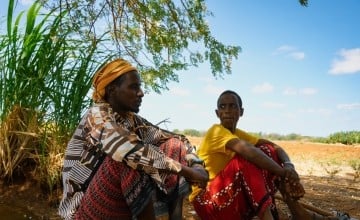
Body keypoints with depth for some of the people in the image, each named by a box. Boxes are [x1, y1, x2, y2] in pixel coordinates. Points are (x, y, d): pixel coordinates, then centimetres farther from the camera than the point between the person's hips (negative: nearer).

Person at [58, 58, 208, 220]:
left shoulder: (133, 120, 5)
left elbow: (179, 140, 2)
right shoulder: (97, 115, -16)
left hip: (121, 201, 7)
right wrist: (187, 170, -29)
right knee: (131, 159, -34)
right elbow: (132, 152, -32)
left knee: (175, 147, -1)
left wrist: (198, 167, -16)